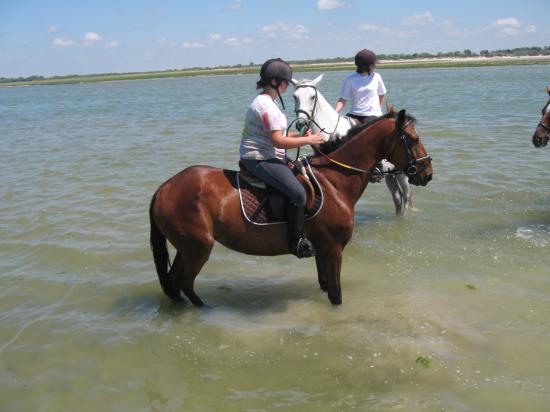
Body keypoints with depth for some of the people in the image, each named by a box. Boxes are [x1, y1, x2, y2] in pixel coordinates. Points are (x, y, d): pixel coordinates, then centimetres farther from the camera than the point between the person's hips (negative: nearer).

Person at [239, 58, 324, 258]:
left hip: (268, 156, 11)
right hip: (258, 159, -11)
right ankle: (297, 242, -11)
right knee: (298, 193, -20)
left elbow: (276, 134, 20)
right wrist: (308, 140, -13)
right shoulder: (265, 105, -18)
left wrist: (300, 135, 7)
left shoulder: (268, 102, 15)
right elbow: (278, 141, -22)